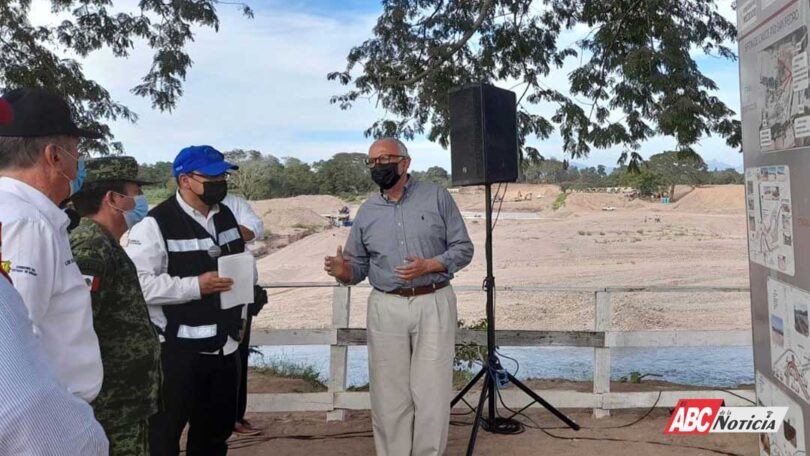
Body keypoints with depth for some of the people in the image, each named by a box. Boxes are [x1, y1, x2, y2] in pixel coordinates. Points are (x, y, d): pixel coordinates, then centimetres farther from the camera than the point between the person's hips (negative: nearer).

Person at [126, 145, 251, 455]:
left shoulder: (226, 216, 9)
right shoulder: (156, 224, -14)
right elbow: (138, 283, -22)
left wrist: (240, 319, 14)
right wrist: (196, 287, -23)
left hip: (225, 346, 7)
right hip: (178, 349, -7)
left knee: (217, 429, 20)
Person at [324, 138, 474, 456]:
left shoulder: (437, 197, 0)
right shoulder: (367, 211, 9)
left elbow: (463, 248, 0)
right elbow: (359, 265, 10)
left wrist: (428, 266, -16)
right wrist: (343, 271, -13)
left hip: (434, 304, -2)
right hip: (386, 309, 3)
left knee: (432, 393, 2)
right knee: (389, 394, 6)